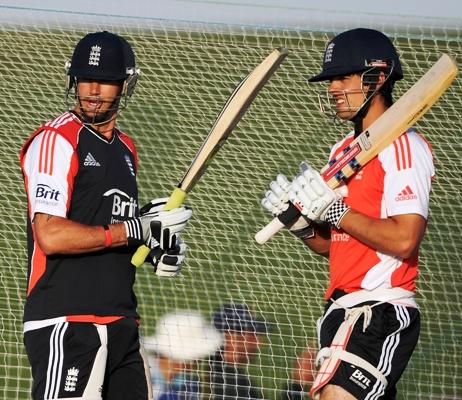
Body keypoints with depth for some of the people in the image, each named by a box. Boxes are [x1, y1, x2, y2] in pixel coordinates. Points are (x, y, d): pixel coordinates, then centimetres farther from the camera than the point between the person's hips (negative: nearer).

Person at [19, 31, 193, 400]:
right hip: (67, 325, -8)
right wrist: (136, 228, -15)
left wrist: (157, 245, 7)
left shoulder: (125, 148, 19)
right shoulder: (56, 140, -7)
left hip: (121, 324, 8)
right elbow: (50, 236, -18)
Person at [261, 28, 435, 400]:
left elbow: (404, 240, -20)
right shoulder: (344, 149, 19)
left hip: (381, 313, -10)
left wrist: (334, 210, -16)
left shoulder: (404, 147, -10)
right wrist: (298, 220, 1)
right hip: (347, 310, 10)